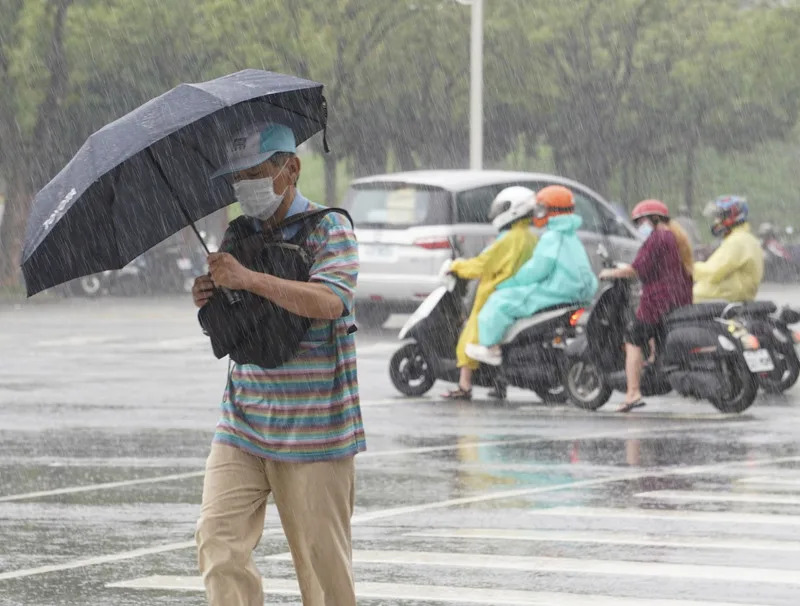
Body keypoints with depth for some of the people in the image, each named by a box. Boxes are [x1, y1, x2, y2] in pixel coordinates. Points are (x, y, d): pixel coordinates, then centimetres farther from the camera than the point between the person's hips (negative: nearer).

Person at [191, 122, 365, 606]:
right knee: (219, 544, -10)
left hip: (313, 429, -5)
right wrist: (209, 303, -3)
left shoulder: (329, 230, -5)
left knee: (321, 558, -1)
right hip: (242, 425, 5)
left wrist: (249, 279, -32)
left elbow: (329, 302, -24)